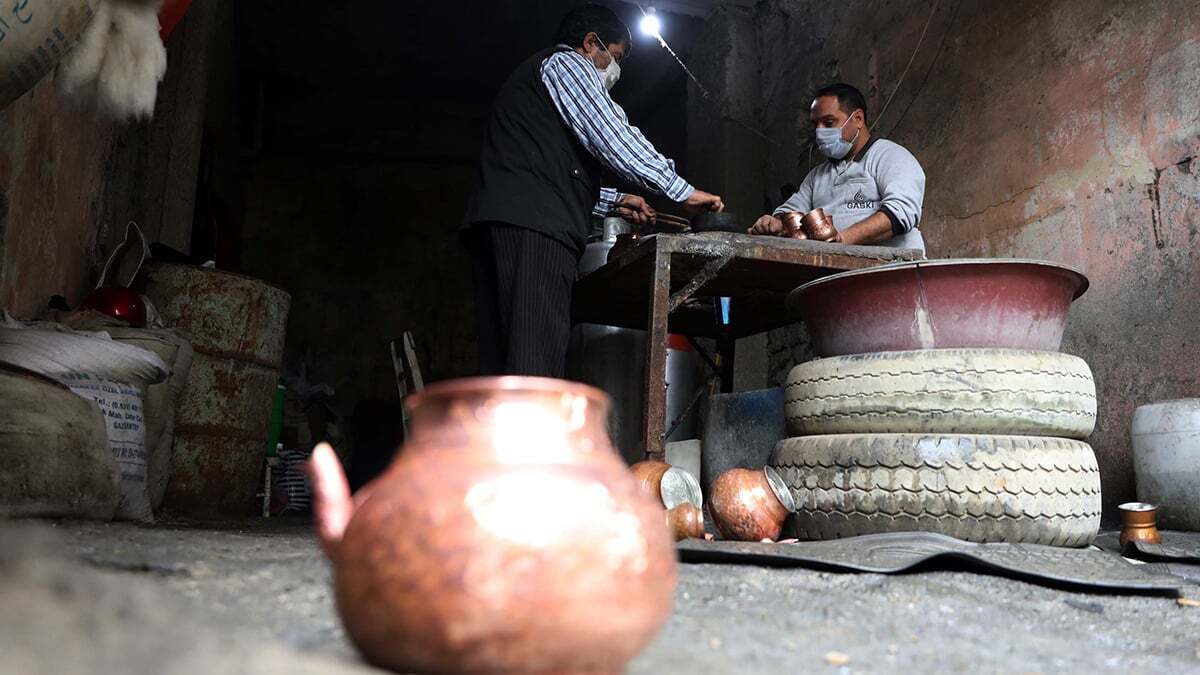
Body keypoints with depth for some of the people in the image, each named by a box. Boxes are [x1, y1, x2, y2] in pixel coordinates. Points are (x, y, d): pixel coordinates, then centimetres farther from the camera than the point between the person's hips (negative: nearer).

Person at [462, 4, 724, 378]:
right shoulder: (566, 63, 7)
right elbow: (613, 137, -5)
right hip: (532, 223, -10)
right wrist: (683, 191, -2)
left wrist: (613, 201, 32)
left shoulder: (529, 76, 37)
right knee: (535, 362, -19)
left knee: (501, 363, 2)